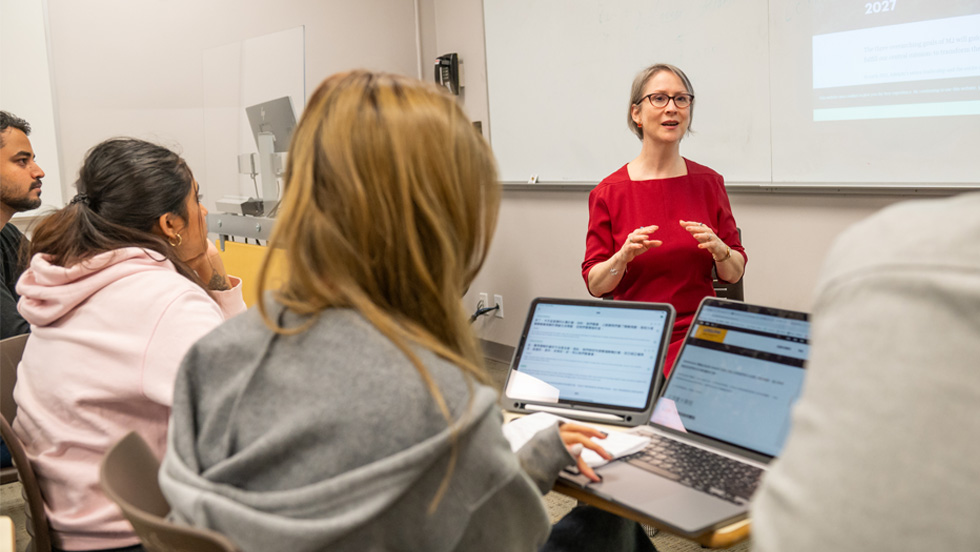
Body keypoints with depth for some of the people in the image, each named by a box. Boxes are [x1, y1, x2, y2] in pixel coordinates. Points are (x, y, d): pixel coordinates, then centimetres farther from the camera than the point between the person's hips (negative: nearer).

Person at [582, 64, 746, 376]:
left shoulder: (708, 182, 6)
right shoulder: (610, 192, 0)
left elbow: (735, 274, 9)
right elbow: (595, 285, 0)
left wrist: (719, 250, -12)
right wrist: (623, 256, -19)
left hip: (700, 336, 2)